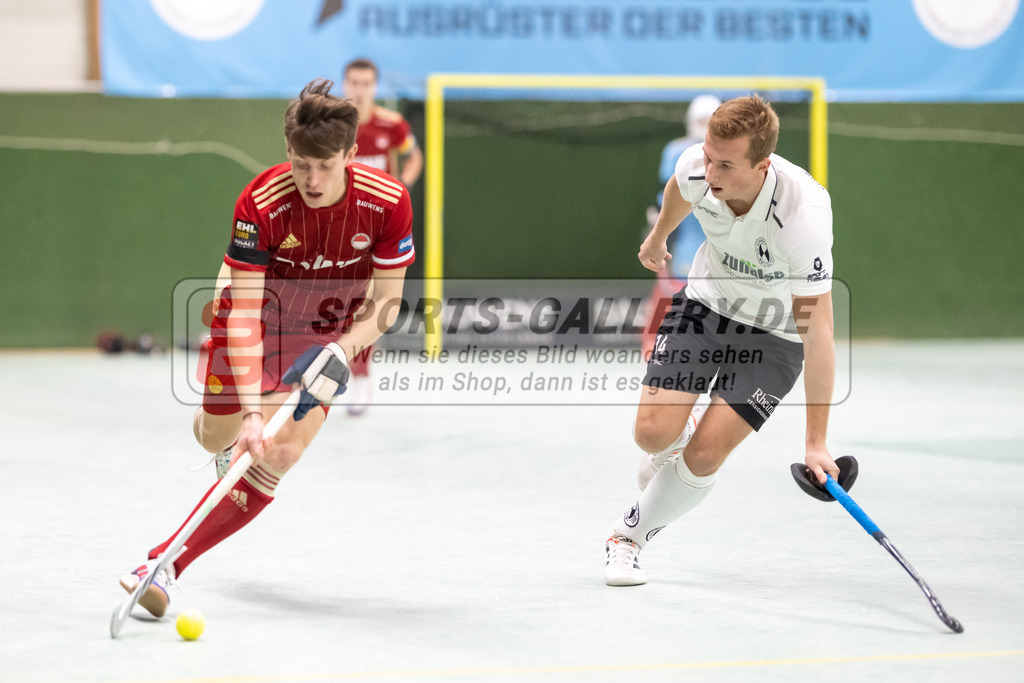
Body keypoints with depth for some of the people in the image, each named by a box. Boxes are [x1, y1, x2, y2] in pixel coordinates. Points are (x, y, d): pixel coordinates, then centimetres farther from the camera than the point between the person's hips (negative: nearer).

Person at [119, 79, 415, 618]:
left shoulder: (388, 202, -25)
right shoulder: (260, 204, -29)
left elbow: (385, 303, -14)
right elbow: (244, 312, -29)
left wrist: (344, 349, -33)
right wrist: (251, 411, -37)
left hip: (330, 337, 0)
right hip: (258, 320, 0)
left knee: (276, 457, -18)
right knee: (217, 438, 9)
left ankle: (166, 564, -18)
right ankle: (220, 417, 51)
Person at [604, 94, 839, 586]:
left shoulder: (802, 217, -38)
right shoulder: (696, 167, -25)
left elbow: (818, 333, -33)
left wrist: (815, 443, -33)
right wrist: (657, 237, 27)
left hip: (777, 333, -3)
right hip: (706, 300, 4)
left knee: (703, 456, -14)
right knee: (653, 433, -10)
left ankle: (630, 535, 13)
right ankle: (677, 436, 28)